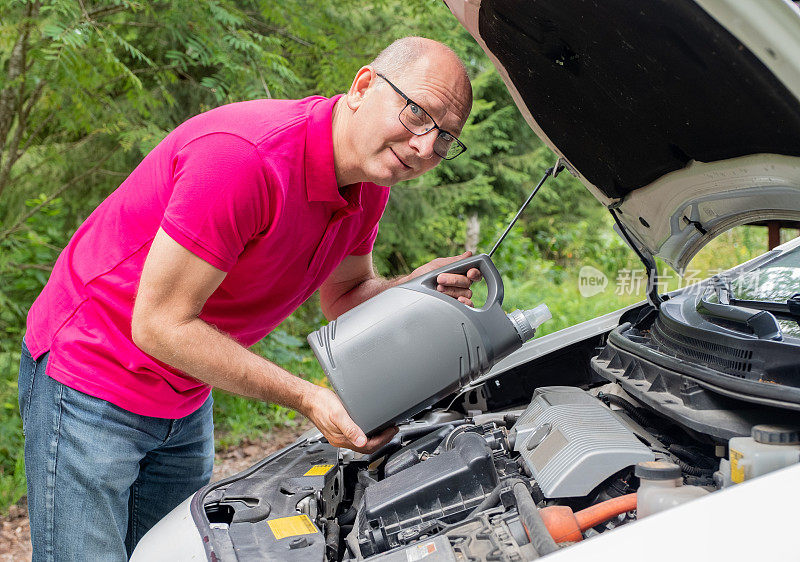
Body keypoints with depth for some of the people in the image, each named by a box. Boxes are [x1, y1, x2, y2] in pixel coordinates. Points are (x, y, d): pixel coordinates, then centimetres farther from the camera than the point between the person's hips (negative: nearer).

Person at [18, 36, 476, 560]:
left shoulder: (367, 186, -5)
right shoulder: (244, 155, -33)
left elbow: (344, 298, 10)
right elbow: (160, 325, -28)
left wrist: (415, 290, -13)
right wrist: (306, 396, -28)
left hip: (186, 402, 8)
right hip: (89, 376, -8)